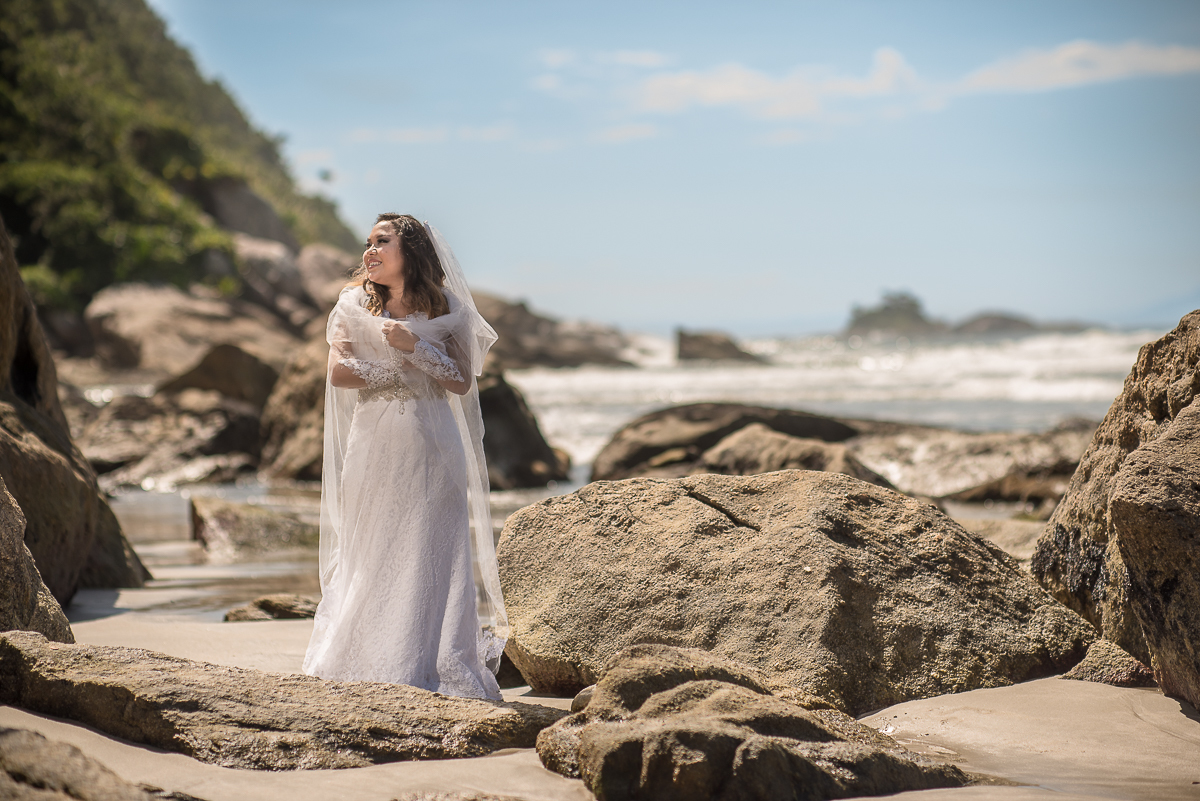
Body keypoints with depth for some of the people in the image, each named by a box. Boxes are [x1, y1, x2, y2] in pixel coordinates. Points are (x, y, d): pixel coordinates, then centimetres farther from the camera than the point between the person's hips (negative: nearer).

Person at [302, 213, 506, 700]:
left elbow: (462, 382, -1)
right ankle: (368, 662, 7)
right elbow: (340, 373, -4)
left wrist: (414, 348, -11)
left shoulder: (446, 309, 4)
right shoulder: (354, 304, 7)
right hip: (374, 446, 1)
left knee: (432, 554, -4)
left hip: (431, 446, -1)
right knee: (370, 554, 1)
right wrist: (403, 373, -5)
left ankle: (435, 664, -1)